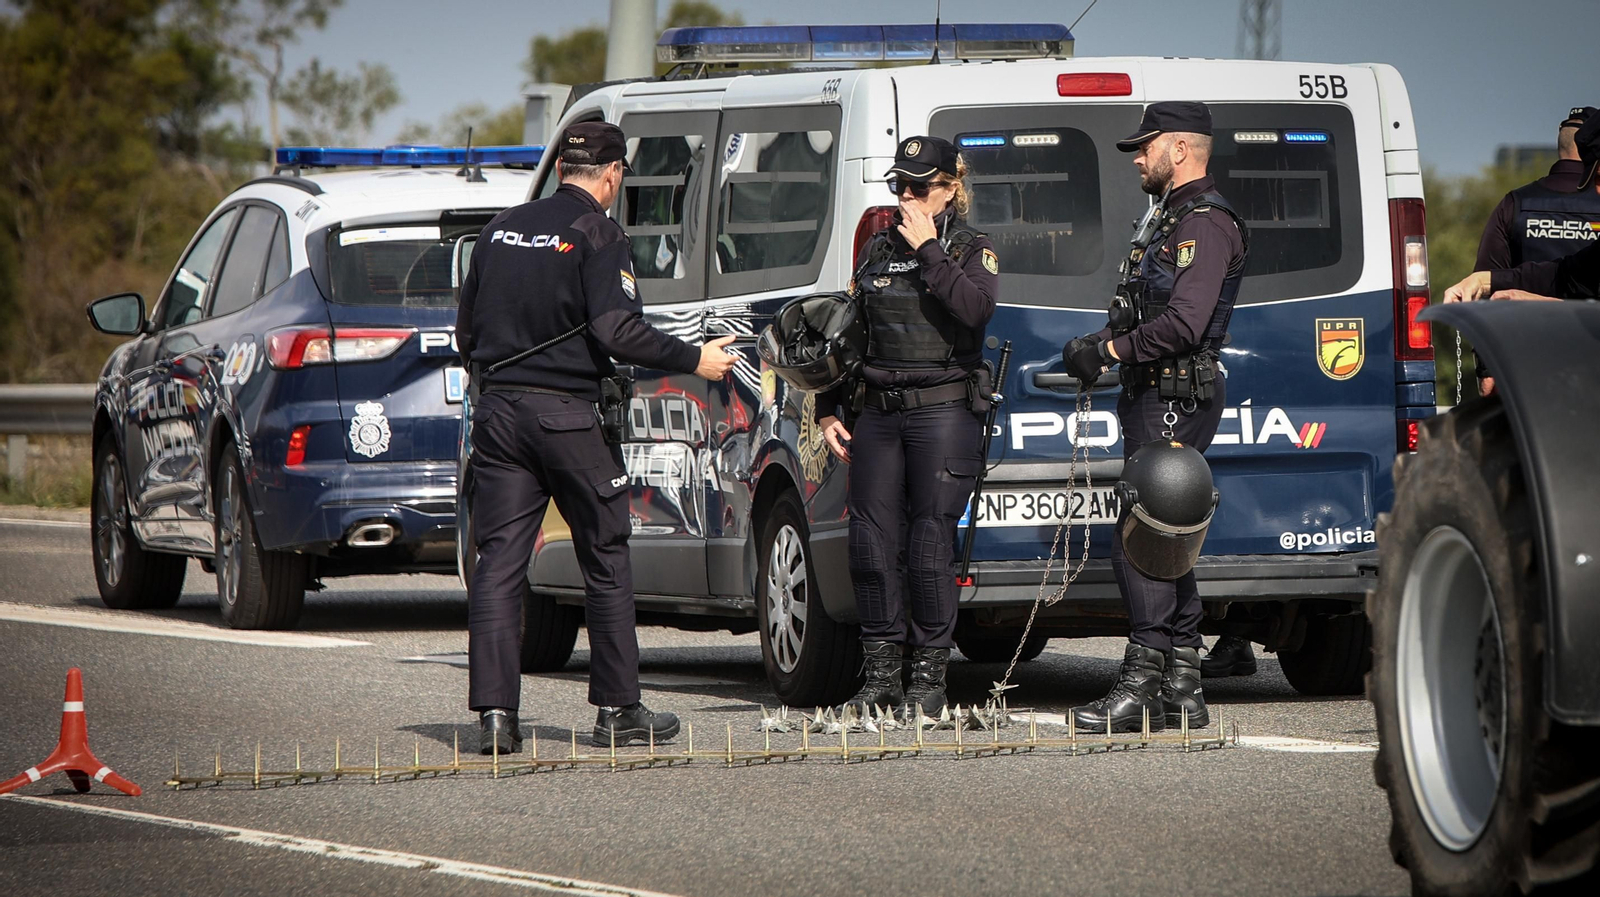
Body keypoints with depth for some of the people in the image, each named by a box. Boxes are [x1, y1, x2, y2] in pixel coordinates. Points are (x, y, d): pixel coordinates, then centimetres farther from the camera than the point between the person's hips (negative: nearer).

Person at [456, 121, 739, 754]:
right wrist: (694, 359, -8)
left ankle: (494, 714, -5)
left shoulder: (504, 228, 12)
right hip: (567, 416, -5)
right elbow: (616, 331, -17)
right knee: (606, 561, 7)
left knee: (498, 564, 3)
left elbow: (466, 330, 17)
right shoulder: (597, 234, -7)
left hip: (498, 411, 5)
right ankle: (618, 709, 9)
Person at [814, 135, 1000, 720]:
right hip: (878, 414, 5)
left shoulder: (971, 250, 2)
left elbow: (976, 308, -19)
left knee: (929, 549, -7)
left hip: (944, 412, -5)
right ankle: (881, 677, 9)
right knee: (872, 546, 2)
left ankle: (929, 678, 2)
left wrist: (929, 251, -15)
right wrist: (829, 410, 14)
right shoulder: (878, 251, 16)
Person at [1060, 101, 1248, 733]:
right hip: (1154, 397, 11)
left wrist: (1111, 350, -15)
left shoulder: (1205, 223, -13)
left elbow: (1183, 324, -24)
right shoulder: (1167, 218, 21)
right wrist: (1102, 345, 7)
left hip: (1177, 395, -11)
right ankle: (1181, 691, 12)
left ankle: (1142, 683, -16)